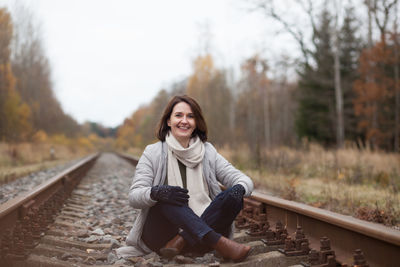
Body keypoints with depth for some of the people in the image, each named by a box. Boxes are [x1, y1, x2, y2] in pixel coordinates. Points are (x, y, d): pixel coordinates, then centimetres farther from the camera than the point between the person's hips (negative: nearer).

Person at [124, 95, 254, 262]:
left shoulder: (208, 152, 11)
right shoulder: (153, 153, 4)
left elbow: (243, 179, 5)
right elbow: (133, 197, -6)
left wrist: (240, 188, -21)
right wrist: (155, 193, -30)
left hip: (204, 227, 2)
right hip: (161, 233, -2)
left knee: (234, 195, -20)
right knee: (165, 197, -31)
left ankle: (181, 241, -28)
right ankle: (219, 243, -40)